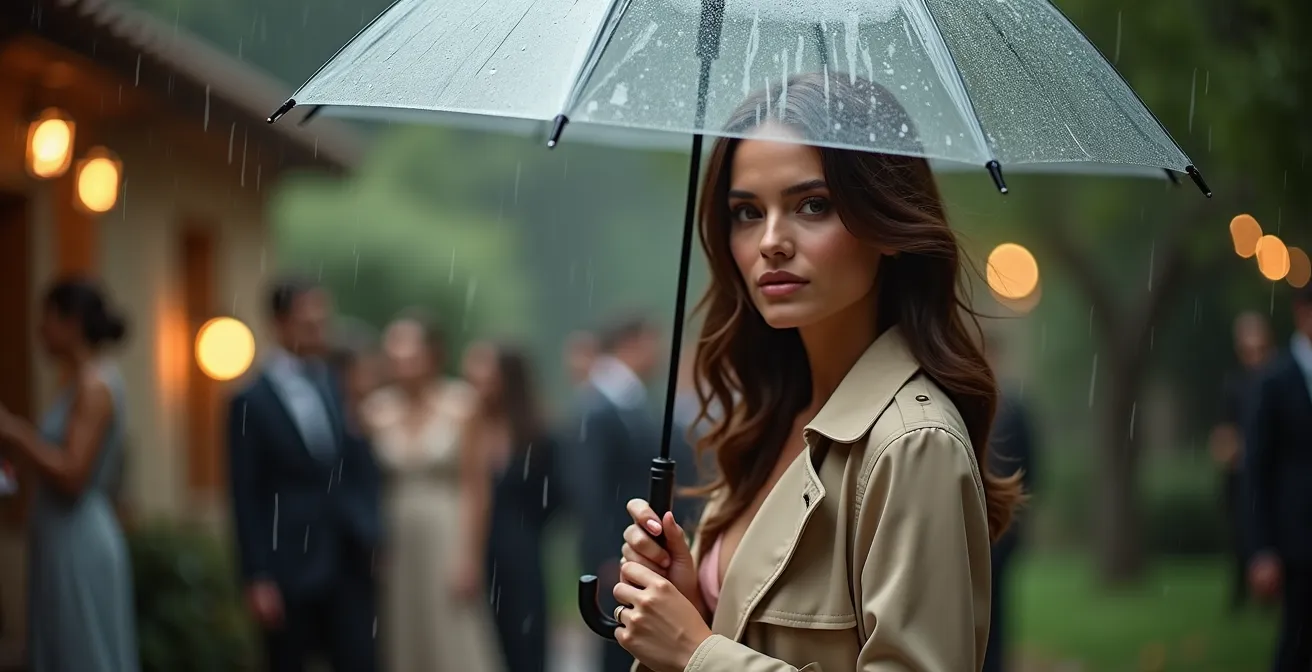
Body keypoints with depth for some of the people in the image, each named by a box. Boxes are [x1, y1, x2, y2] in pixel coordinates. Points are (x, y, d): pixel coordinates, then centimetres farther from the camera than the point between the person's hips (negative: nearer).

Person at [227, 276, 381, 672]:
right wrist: (257, 579, -10)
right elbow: (246, 499, -7)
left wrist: (373, 536, 4)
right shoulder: (253, 403, -5)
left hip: (350, 560, 4)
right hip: (291, 566, -4)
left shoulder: (341, 388, 8)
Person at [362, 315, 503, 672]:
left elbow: (476, 486, -7)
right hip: (398, 544, 3)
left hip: (449, 539, -3)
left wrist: (470, 555, -11)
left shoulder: (459, 404, -6)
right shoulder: (378, 410, 2)